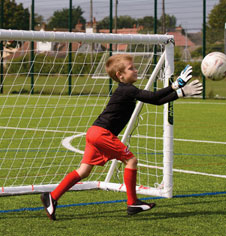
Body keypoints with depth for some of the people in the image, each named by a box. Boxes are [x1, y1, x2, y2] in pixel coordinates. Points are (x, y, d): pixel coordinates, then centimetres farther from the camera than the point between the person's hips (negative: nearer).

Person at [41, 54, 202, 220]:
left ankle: (52, 197, 3)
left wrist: (181, 93, 16)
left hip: (95, 133, 10)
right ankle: (132, 203, 2)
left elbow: (156, 101, 19)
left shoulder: (127, 90, 19)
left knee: (84, 171, 7)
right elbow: (153, 97, -19)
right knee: (131, 160, -3)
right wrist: (176, 86, -15)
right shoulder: (127, 90, -11)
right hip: (102, 133, -10)